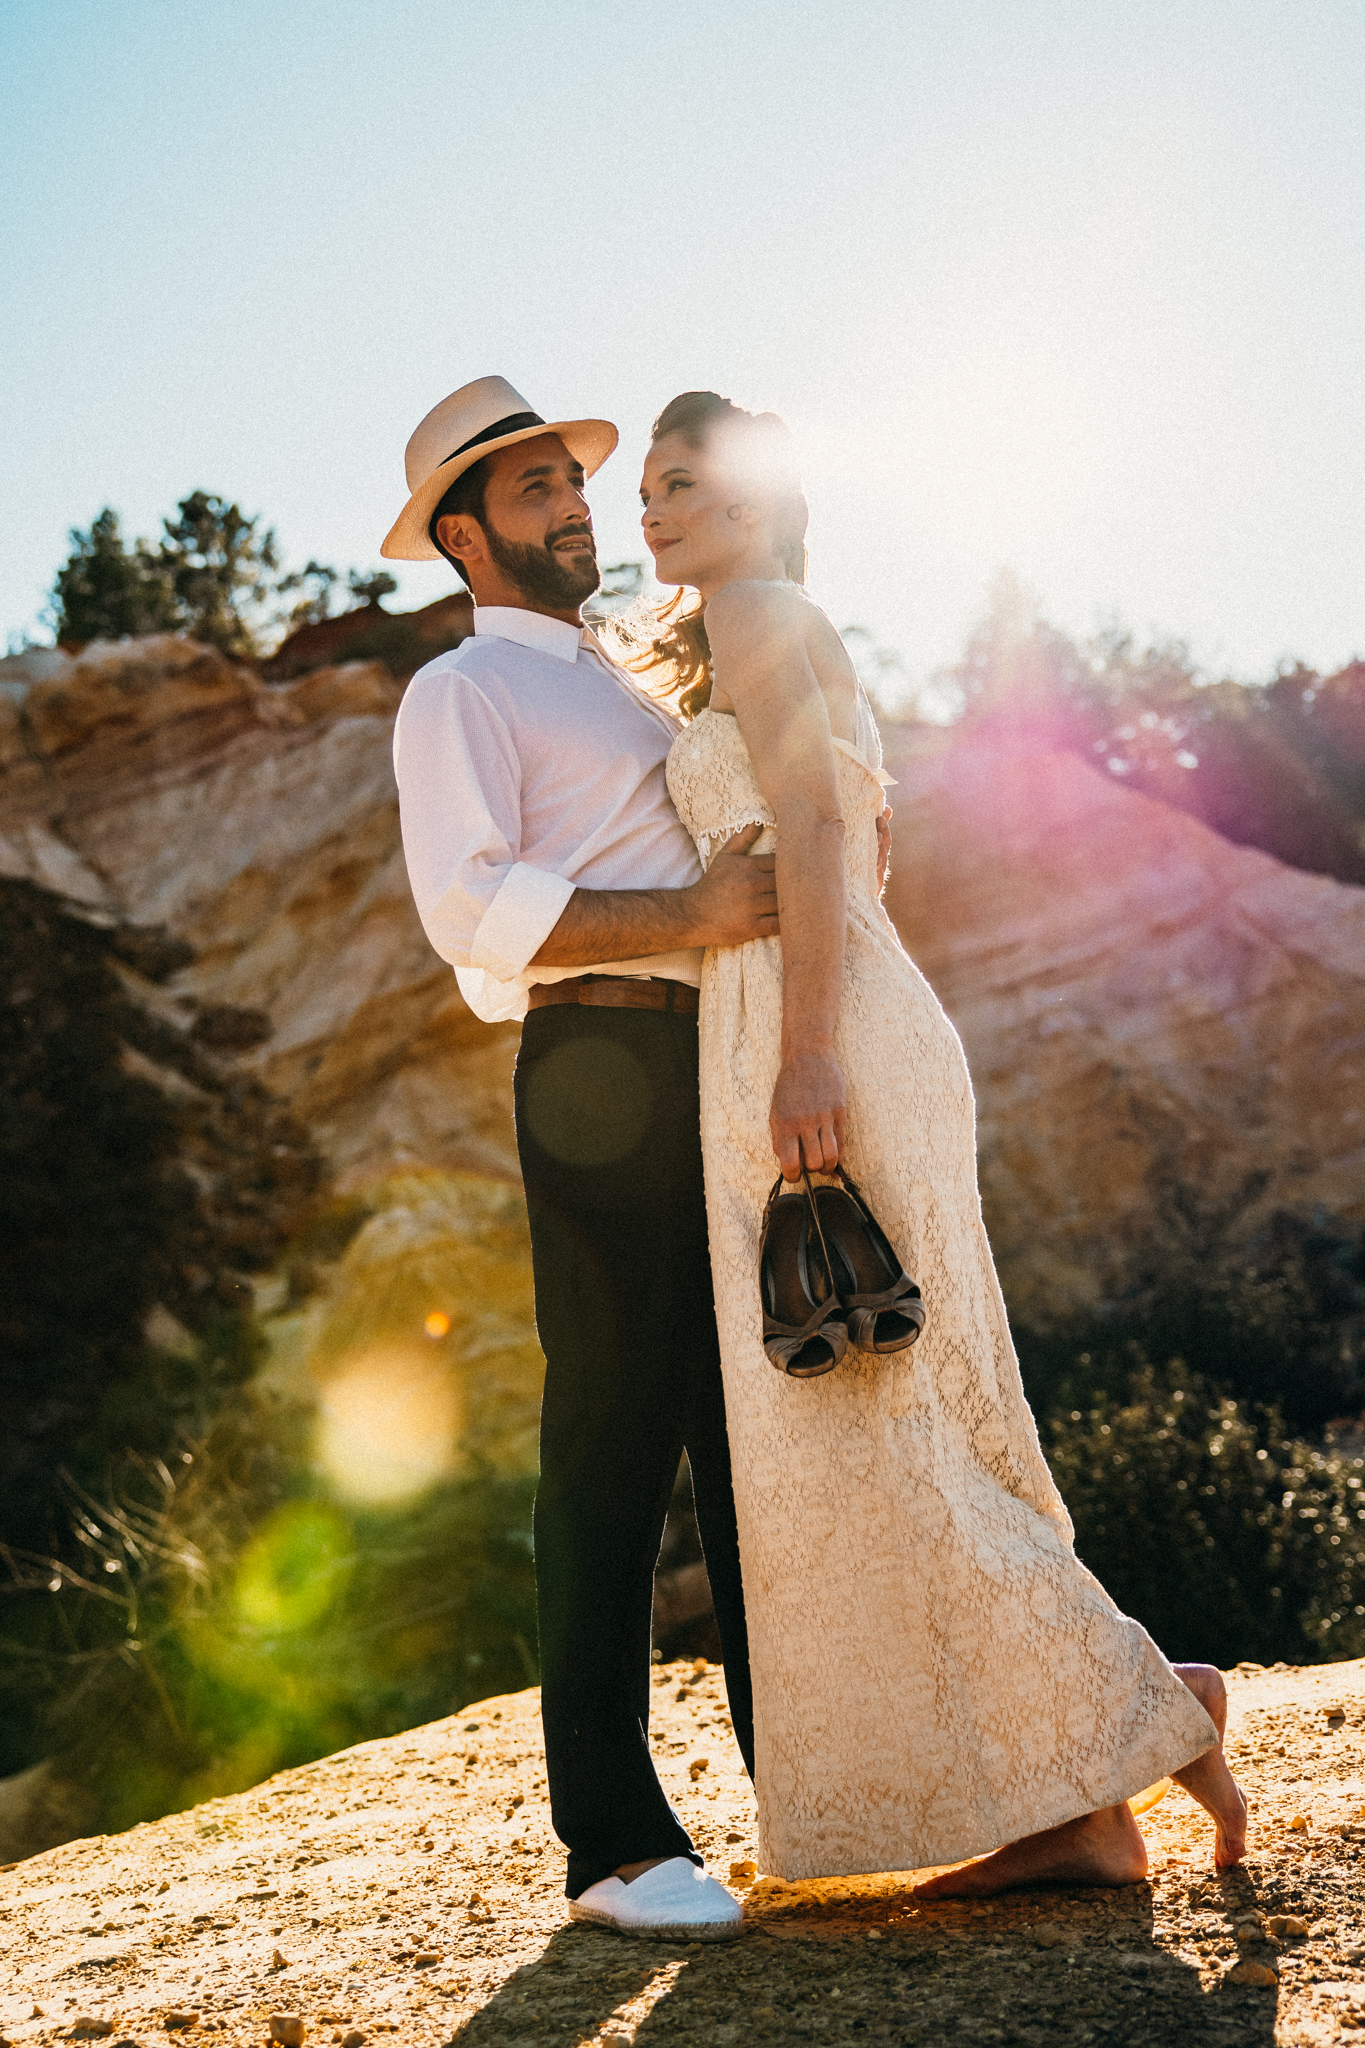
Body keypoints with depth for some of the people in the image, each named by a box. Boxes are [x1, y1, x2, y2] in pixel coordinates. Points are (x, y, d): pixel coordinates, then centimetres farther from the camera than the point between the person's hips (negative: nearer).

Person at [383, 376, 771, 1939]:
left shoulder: (623, 690, 28)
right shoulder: (460, 695, 1)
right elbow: (473, 906, -15)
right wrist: (685, 915, -22)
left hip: (720, 1075, 8)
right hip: (604, 1068, -8)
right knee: (613, 1441, -7)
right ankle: (612, 1838, 1)